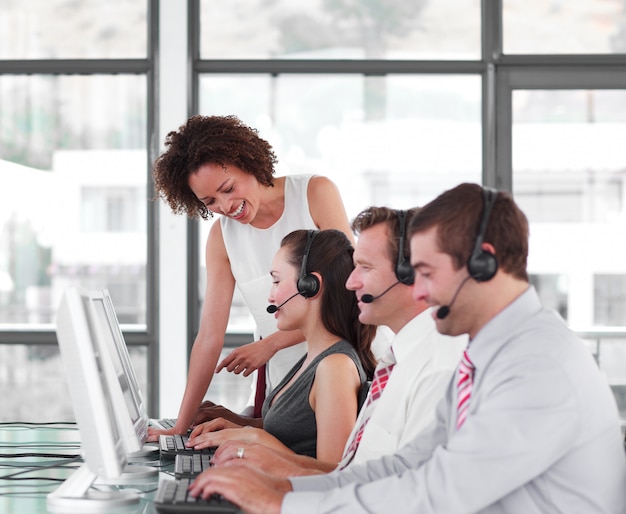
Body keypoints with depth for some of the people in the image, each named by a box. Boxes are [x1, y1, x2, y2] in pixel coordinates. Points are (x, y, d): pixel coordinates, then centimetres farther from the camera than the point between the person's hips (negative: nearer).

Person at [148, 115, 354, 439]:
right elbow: (210, 337, 1)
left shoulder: (316, 193, -6)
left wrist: (269, 344, -12)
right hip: (282, 384, 3)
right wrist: (180, 427, -6)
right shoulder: (221, 237, 4)